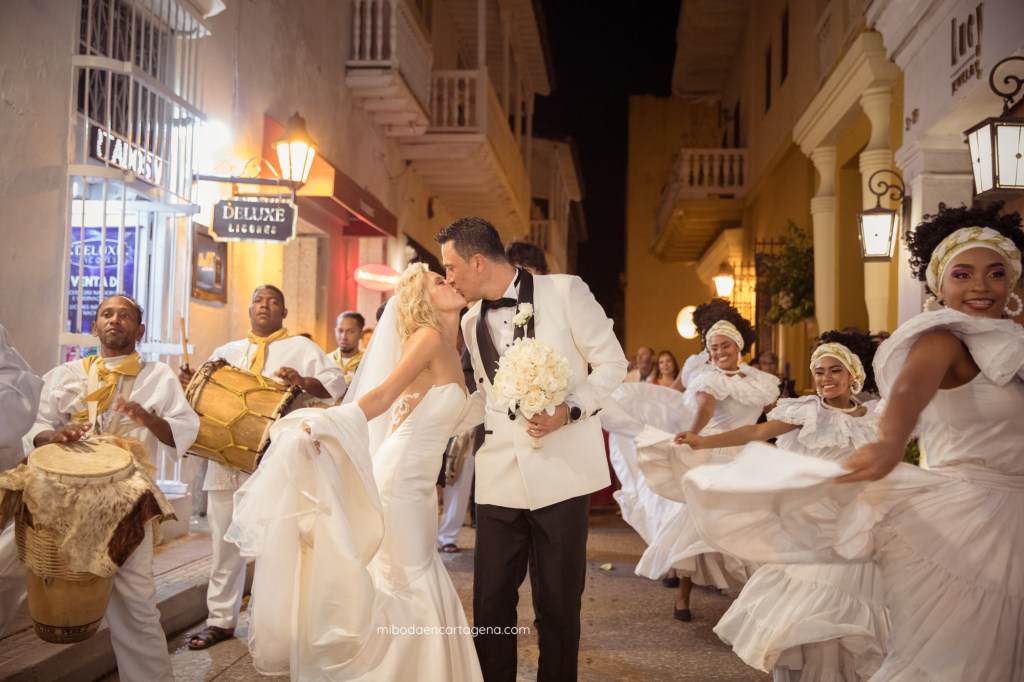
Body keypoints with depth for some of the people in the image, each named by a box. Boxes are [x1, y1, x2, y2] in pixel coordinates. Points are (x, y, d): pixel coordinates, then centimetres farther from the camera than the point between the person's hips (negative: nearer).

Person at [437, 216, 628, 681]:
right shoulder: (472, 321, 14)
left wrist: (570, 410, -14)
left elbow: (612, 363, -1)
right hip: (499, 477, 4)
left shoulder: (565, 292, -3)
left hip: (561, 471, -4)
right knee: (490, 602, 5)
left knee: (558, 603, 6)